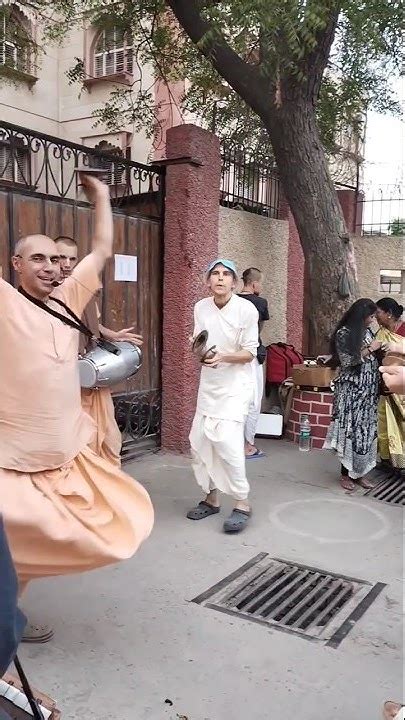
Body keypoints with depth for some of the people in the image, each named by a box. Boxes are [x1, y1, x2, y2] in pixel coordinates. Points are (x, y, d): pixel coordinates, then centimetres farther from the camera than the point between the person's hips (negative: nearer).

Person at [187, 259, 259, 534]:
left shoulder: (247, 309, -14)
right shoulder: (201, 308, 1)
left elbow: (250, 352, -11)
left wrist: (224, 357, -27)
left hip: (236, 384, -6)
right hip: (208, 383, 6)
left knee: (227, 441, -17)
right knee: (200, 440, 8)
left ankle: (243, 503, -1)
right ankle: (211, 498, 25)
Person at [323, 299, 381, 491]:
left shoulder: (367, 332, 12)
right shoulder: (343, 334, -9)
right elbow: (347, 361, -14)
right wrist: (370, 349, -10)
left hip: (368, 390, 7)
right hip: (351, 390, -7)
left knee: (366, 430, 7)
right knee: (350, 429, -3)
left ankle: (358, 472, 17)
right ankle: (346, 473, 7)